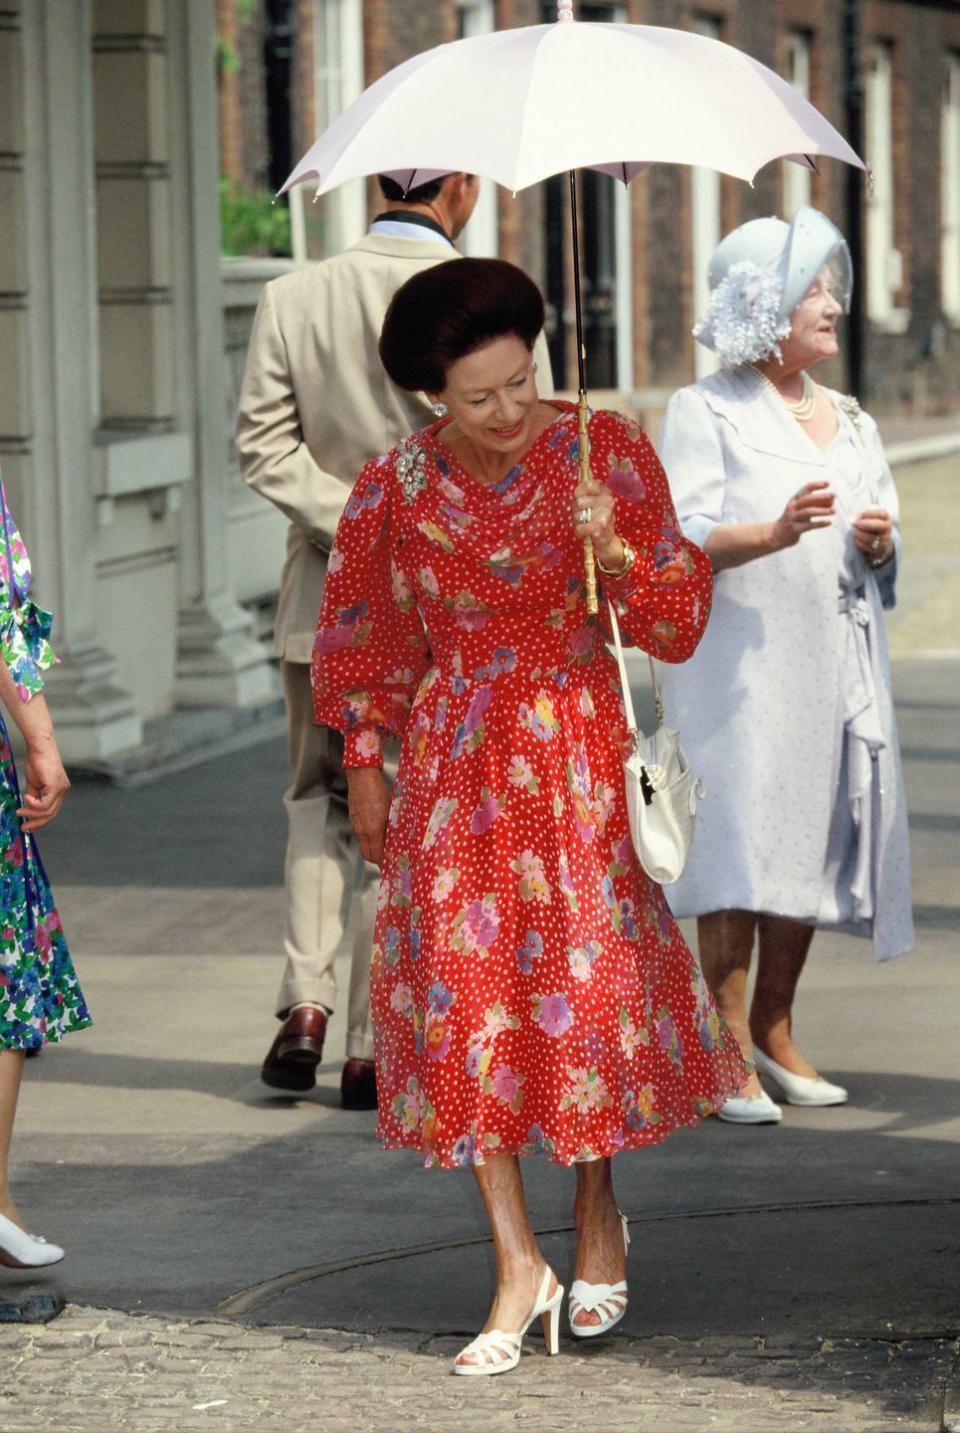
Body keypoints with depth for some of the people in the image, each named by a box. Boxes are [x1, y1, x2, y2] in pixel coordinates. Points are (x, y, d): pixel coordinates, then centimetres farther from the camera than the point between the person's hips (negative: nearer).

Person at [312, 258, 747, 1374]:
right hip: (454, 765, 1)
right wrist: (364, 773, 11)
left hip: (578, 750, -1)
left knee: (586, 974, 1)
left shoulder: (604, 450, -8)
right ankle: (518, 1265, 3)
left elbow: (678, 620, -5)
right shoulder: (395, 489, -4)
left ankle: (598, 1214, 25)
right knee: (465, 984, -4)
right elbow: (363, 642, 9)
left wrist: (615, 551, -23)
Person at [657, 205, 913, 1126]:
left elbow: (883, 558, 21)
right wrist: (774, 533, -26)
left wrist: (878, 542, -3)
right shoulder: (705, 411, 0)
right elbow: (679, 538, -11)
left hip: (834, 664, 6)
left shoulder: (851, 423, 18)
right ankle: (728, 1055, -7)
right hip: (739, 666, -6)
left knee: (809, 843, 7)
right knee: (739, 846, -9)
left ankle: (774, 1031, 18)